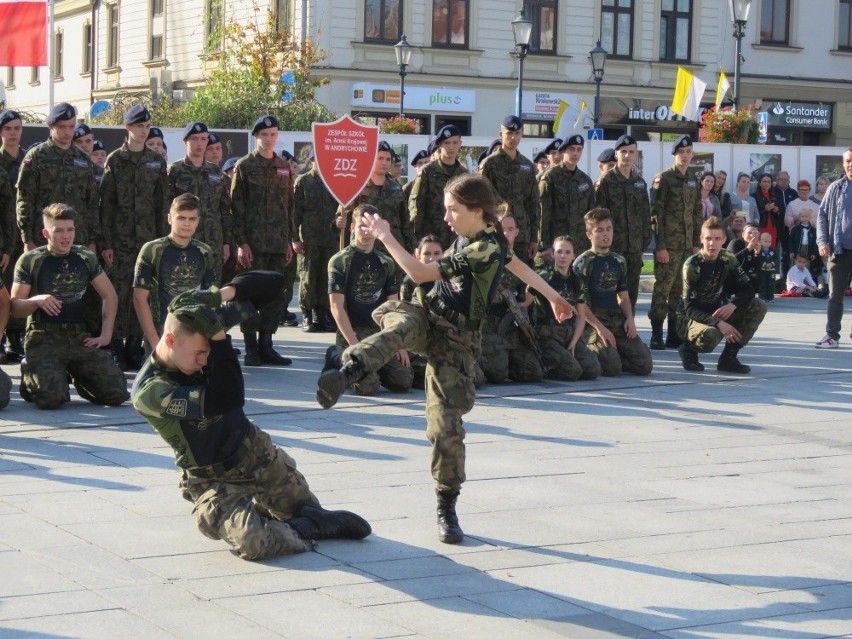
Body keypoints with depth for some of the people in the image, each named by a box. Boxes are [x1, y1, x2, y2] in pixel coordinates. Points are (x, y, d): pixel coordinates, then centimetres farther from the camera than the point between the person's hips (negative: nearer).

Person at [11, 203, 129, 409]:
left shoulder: (86, 258, 8)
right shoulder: (30, 260, -2)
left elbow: (110, 296, 16)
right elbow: (15, 307, -2)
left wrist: (106, 335, 6)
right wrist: (37, 301, -23)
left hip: (78, 337, 4)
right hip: (43, 338, -4)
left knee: (118, 393, -12)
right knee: (52, 397, -29)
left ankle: (76, 376, 19)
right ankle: (30, 375, 8)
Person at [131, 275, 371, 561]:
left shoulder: (199, 335, -10)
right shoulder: (148, 393, -26)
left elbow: (271, 285, -9)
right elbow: (223, 401, -38)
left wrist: (223, 293, -28)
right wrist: (217, 335, -41)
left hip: (255, 451, 6)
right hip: (213, 480, -6)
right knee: (253, 542, -31)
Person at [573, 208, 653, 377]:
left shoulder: (619, 262, 15)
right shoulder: (583, 263, -5)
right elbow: (580, 303, -10)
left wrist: (629, 318, 1)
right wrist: (599, 327, -19)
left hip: (617, 319, 6)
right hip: (594, 321, -6)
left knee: (645, 365, -9)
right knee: (612, 367, -26)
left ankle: (611, 353, 16)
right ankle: (589, 352, 5)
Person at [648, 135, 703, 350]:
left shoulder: (693, 182, 15)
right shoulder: (663, 179, -5)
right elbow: (656, 213, -9)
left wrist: (696, 243, 11)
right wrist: (660, 246, -14)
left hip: (687, 246, 6)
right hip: (668, 245, -6)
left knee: (679, 290, 8)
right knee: (662, 289, -6)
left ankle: (674, 335, 14)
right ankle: (656, 336, -4)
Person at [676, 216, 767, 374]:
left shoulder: (728, 260, -4)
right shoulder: (692, 265, -19)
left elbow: (747, 289, -2)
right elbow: (690, 307, -23)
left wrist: (733, 304, -24)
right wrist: (718, 323, -36)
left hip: (717, 312, 6)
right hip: (693, 317, -6)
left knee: (758, 307, -13)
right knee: (710, 336, -40)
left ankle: (728, 357, -7)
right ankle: (688, 349, -2)